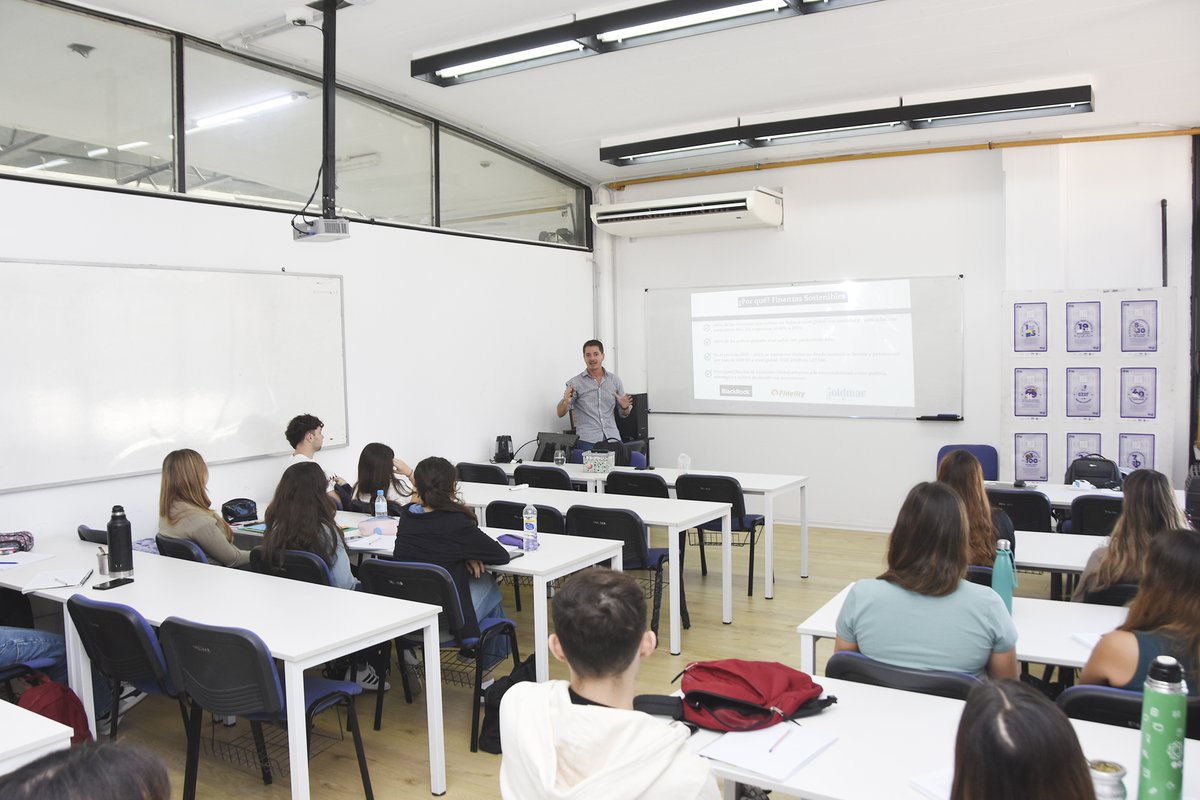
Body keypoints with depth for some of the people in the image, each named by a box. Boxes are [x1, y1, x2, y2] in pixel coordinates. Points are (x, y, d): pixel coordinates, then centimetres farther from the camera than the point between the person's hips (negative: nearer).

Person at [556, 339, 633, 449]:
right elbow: (560, 413, 2)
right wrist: (565, 401, -19)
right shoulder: (575, 383, 4)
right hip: (587, 440, -2)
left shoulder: (615, 380, 12)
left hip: (612, 438, 2)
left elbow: (624, 414, 17)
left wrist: (625, 407, -6)